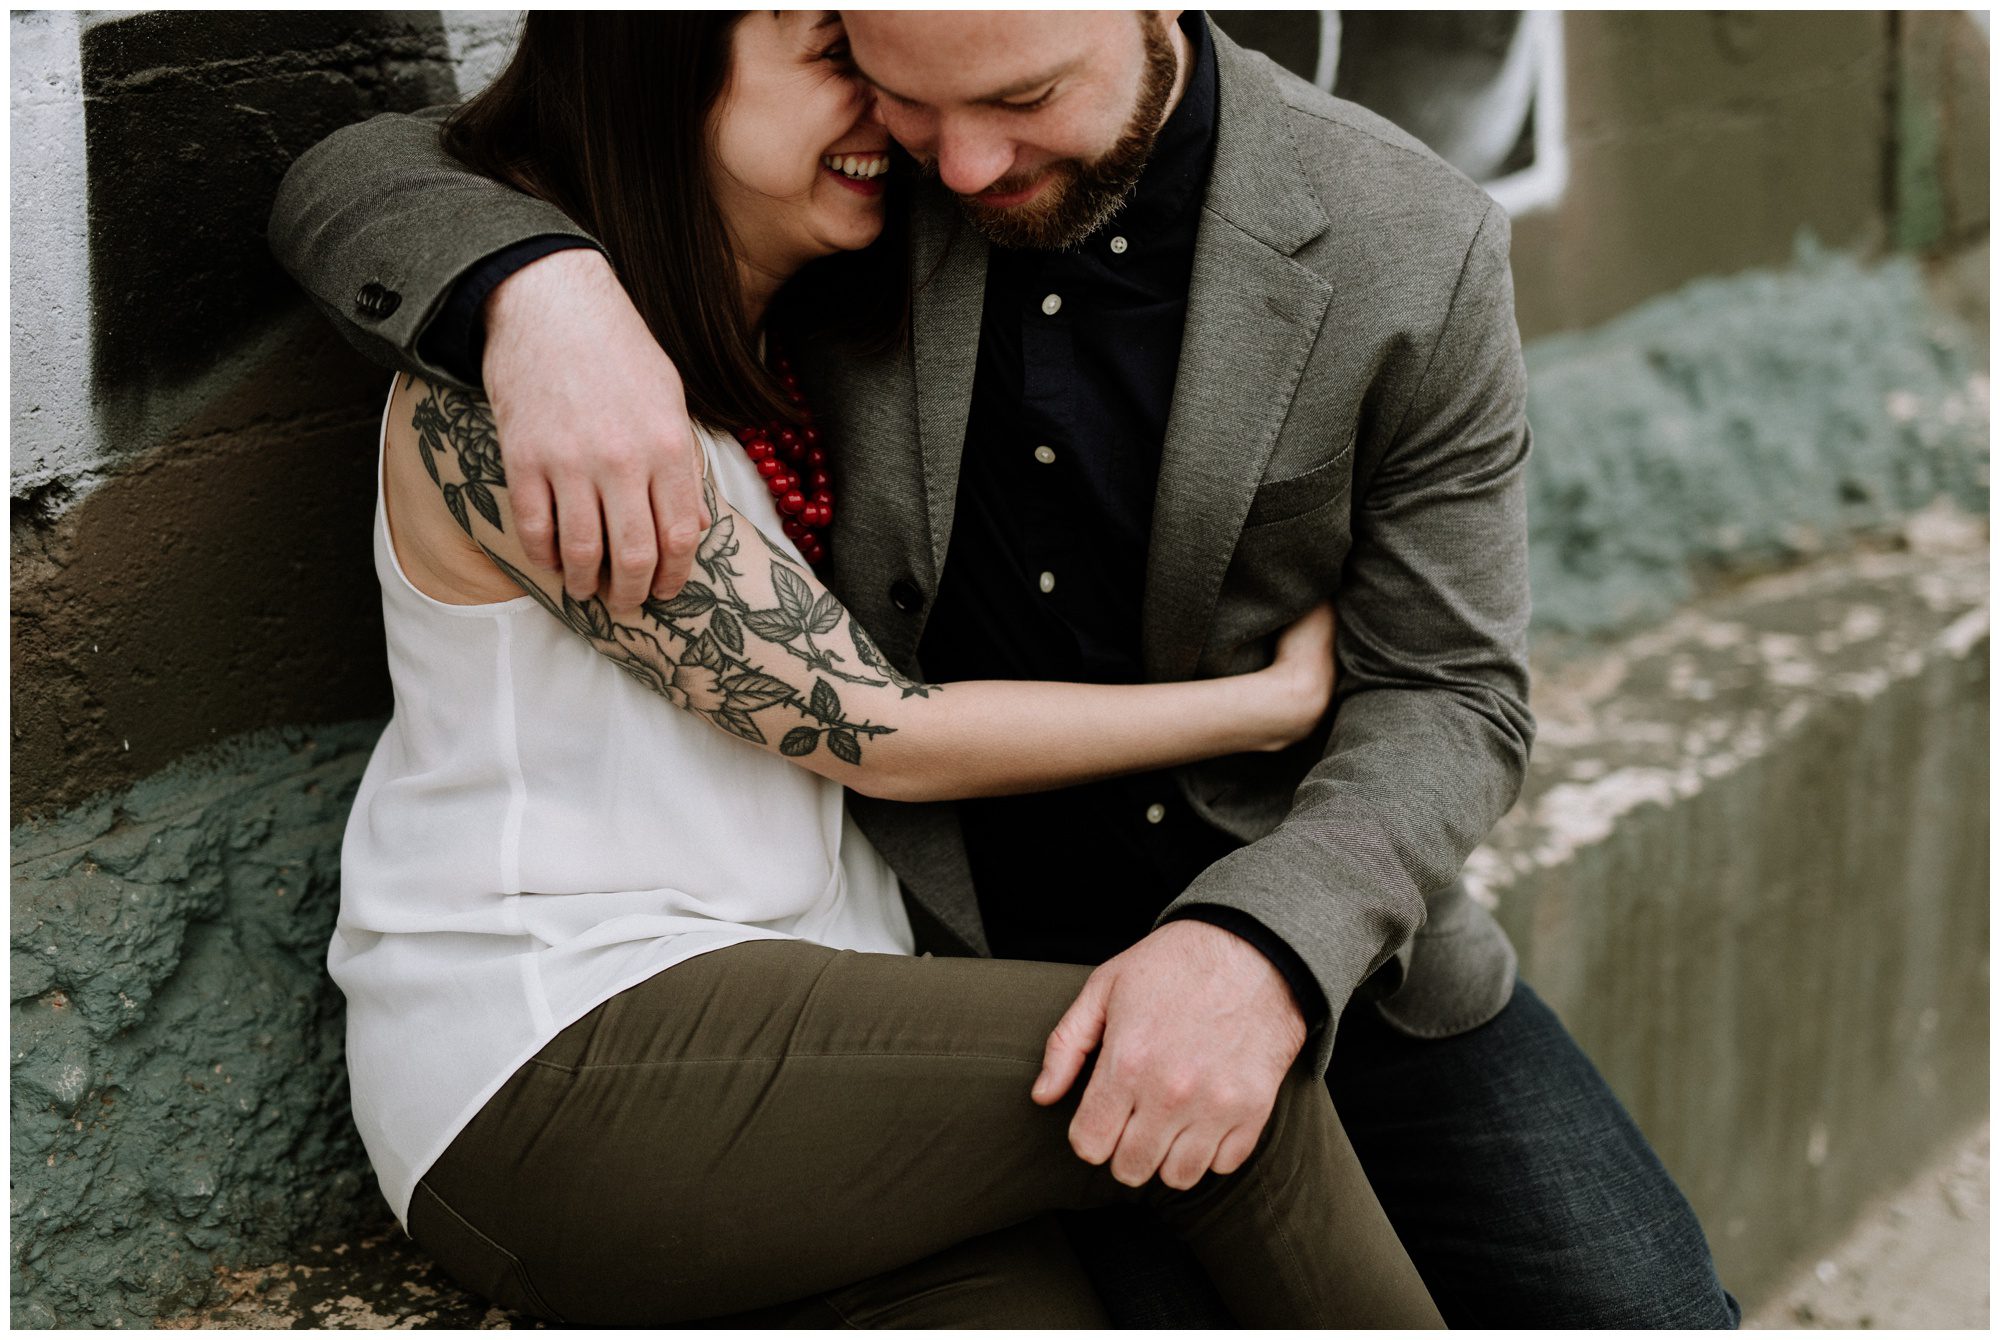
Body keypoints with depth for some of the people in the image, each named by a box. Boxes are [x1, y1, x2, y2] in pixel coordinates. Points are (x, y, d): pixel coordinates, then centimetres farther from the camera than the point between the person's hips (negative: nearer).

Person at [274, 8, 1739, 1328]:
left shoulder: (1412, 247, -11)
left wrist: (1270, 944, -29)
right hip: (969, 950, 0)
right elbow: (357, 173, -5)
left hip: (1328, 933, 1)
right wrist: (535, 279, -29)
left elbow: (1447, 691, -9)